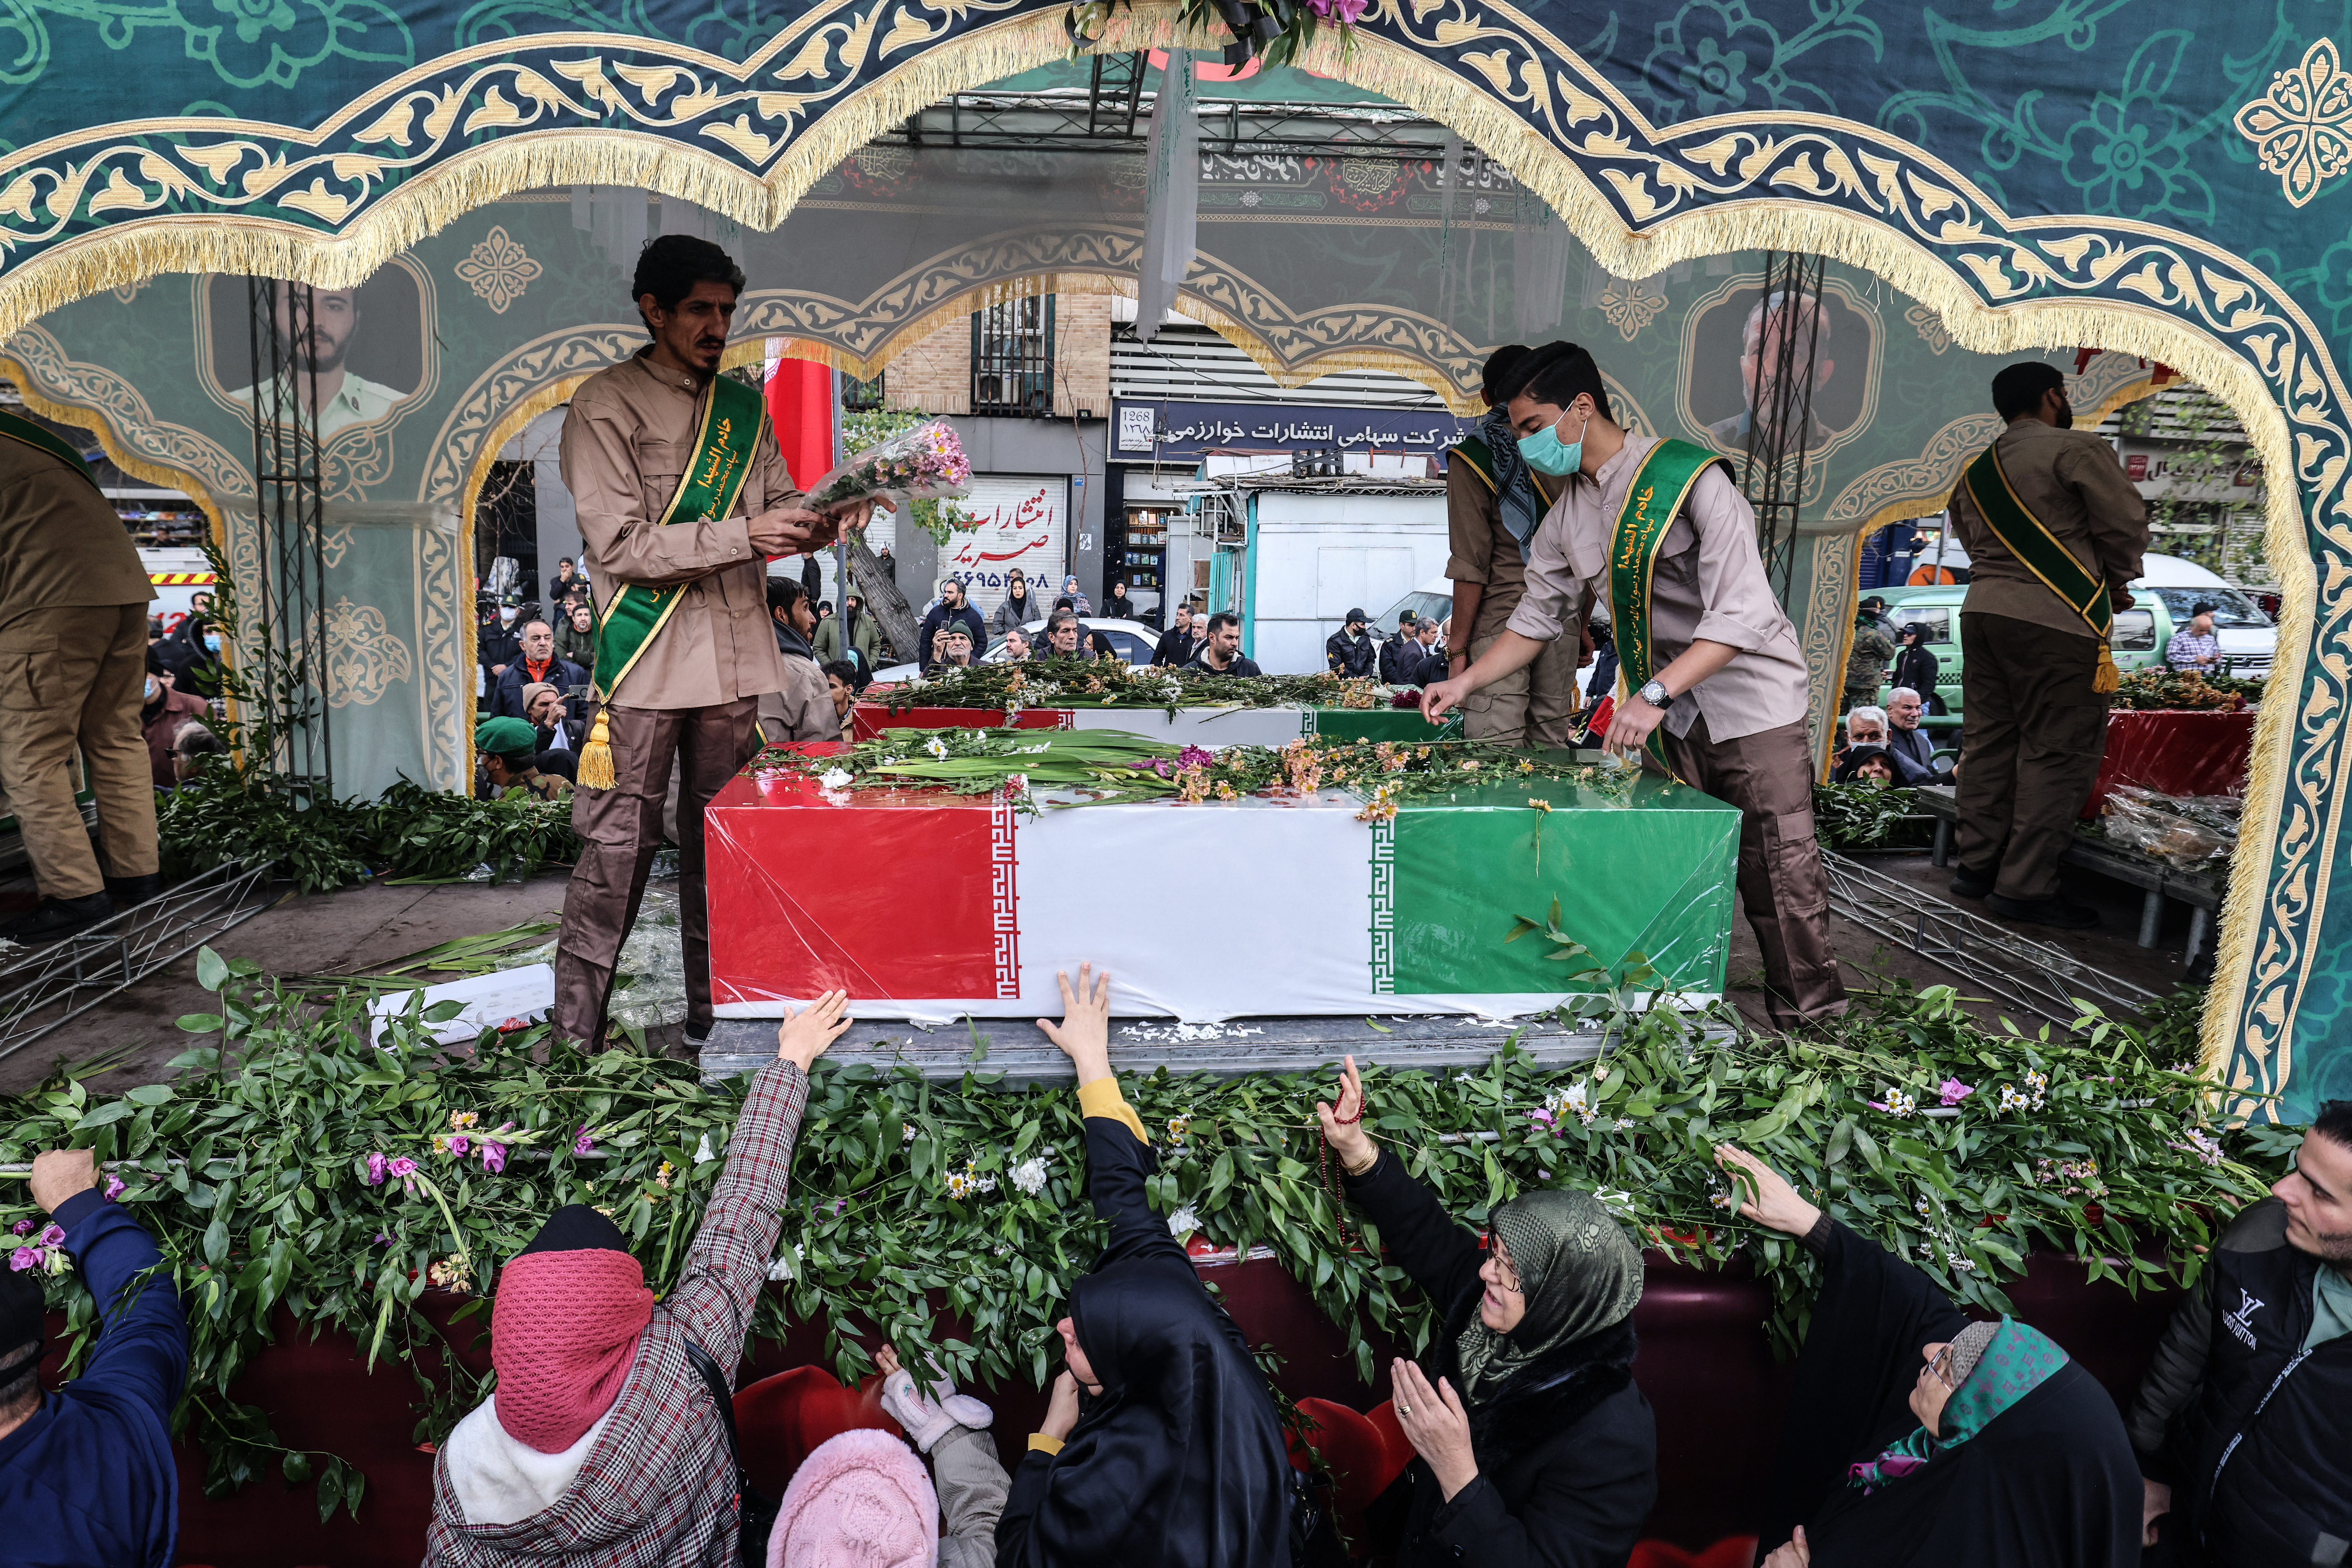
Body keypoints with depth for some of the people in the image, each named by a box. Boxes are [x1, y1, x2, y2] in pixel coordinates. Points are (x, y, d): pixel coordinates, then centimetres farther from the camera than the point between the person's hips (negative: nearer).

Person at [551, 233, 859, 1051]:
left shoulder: (742, 407, 14)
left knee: (719, 844, 11)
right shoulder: (606, 404, -4)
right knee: (618, 848, -2)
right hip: (645, 663, -5)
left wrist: (821, 522, -9)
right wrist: (741, 536, -21)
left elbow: (778, 508, 14)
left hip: (735, 658, 5)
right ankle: (574, 1035, 9)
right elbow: (620, 545, -13)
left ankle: (715, 1015, 22)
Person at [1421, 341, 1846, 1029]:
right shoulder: (1567, 515, 5)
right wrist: (1466, 681, 4)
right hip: (1668, 717, 6)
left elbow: (1741, 614, -24)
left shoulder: (1689, 478, -17)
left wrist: (1655, 694, -33)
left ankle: (1810, 1020, 8)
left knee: (1779, 874, -4)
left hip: (1751, 704, -6)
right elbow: (1538, 617, 15)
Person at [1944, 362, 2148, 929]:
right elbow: (2126, 525, -7)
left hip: (1982, 607, 8)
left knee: (1991, 743, 12)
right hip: (2055, 621, -7)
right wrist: (2117, 582, 12)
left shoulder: (1976, 473, 17)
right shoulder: (2077, 450, -4)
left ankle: (1977, 864, 15)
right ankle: (2025, 886, -3)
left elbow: (1974, 539, 15)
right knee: (2057, 752, -3)